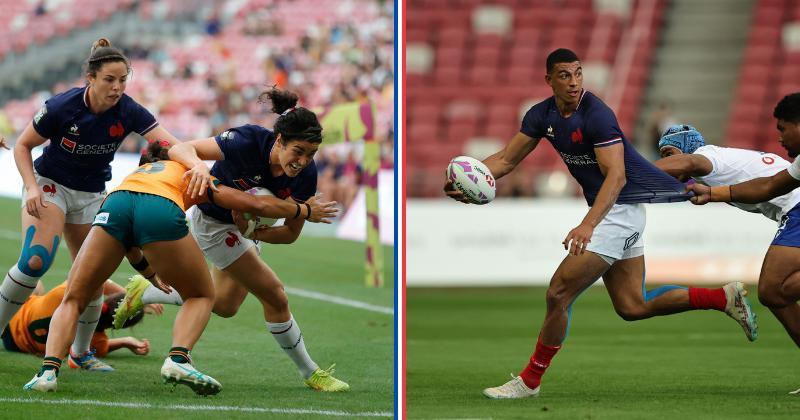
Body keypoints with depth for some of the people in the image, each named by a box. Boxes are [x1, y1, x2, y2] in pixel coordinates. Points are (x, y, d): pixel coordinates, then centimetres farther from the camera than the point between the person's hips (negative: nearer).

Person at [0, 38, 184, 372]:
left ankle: (81, 353, 22)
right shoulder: (61, 107, -23)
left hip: (92, 194, 4)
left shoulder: (128, 112, -18)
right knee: (35, 260, -27)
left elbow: (172, 146, -27)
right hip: (49, 184, -4)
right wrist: (32, 188, -23)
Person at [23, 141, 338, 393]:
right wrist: (304, 211, 46)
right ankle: (179, 358, -5)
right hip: (162, 211, -2)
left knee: (72, 301, 14)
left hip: (114, 204, 2)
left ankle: (49, 369, -11)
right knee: (201, 296, 22)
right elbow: (256, 205, 32)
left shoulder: (134, 173, 44)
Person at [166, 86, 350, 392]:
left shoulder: (306, 175, -21)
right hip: (214, 221, -7)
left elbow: (292, 233, -12)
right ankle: (310, 373, 10)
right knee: (275, 297, -7)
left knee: (224, 305, 24)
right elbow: (179, 149, -38)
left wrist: (257, 234, -30)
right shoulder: (248, 143, -36)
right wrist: (198, 166, -59)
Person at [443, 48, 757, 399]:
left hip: (619, 208, -9)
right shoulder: (543, 115, 2)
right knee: (632, 307, 12)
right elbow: (507, 159, 5)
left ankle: (530, 381, 5)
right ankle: (724, 297, 18)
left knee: (559, 294, -9)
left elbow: (616, 176, -30)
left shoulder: (597, 116, -21)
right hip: (605, 210, 9)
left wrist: (588, 225, -42)